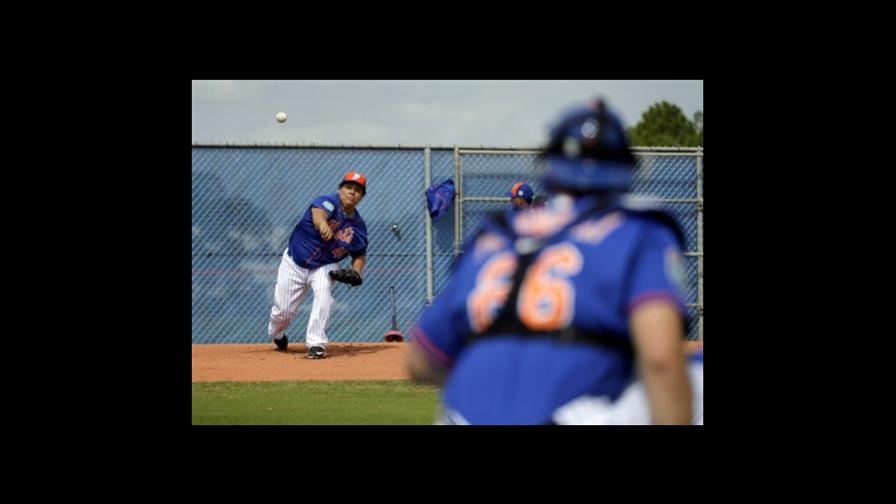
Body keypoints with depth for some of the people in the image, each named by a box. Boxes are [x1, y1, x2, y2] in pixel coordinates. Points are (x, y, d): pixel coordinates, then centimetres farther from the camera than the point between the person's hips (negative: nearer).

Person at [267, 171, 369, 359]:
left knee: (323, 291, -31)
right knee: (283, 311, 2)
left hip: (324, 267, 2)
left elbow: (360, 254, 9)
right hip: (294, 264, -2)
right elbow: (318, 212, -46)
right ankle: (276, 334, 40)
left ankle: (316, 343, -25)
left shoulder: (358, 226, -7)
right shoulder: (329, 202, -21)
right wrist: (322, 224, -70)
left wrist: (356, 272, -14)